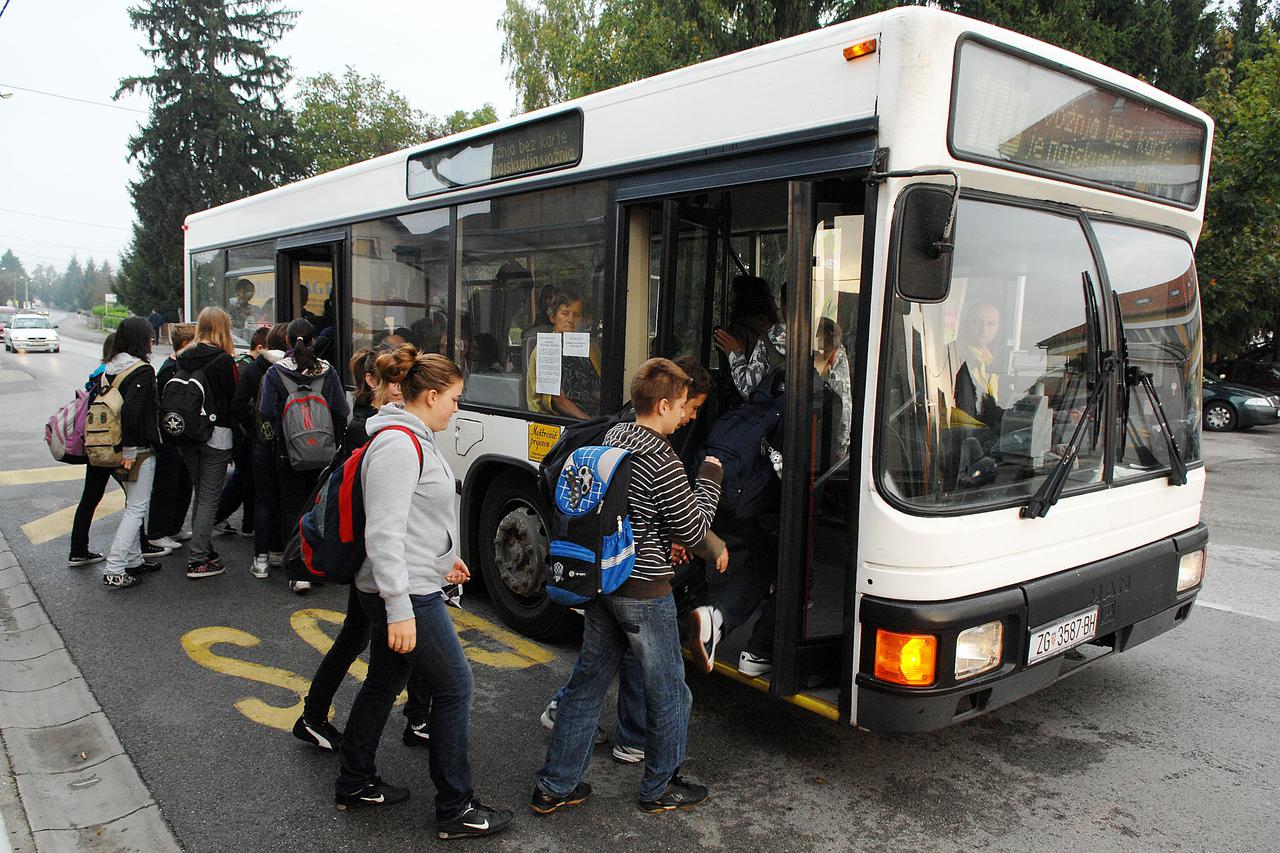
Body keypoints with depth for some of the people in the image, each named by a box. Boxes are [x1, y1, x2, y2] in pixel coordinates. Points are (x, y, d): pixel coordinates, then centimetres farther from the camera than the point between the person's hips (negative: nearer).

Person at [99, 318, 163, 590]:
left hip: (117, 447, 8)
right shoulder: (142, 370, -17)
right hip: (139, 450, -8)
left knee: (132, 505, 20)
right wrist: (129, 449, -21)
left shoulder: (109, 368, 8)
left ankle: (133, 561, 29)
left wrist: (120, 448, 12)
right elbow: (132, 410, -26)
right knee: (136, 508, -1)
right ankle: (113, 571, -2)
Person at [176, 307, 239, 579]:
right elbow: (234, 399, -9)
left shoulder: (183, 358, 4)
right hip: (216, 434, -6)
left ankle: (203, 549, 26)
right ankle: (198, 561, 1)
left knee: (201, 494, 18)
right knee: (210, 497, 0)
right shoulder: (224, 360, -13)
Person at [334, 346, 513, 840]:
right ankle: (456, 810, 13)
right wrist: (399, 609, -26)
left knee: (383, 684, 21)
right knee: (455, 688, 0)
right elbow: (384, 532, -26)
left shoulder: (412, 439, 11)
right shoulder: (398, 445, -21)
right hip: (406, 595, -10)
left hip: (403, 590, 10)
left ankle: (354, 785, 37)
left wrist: (444, 556, 24)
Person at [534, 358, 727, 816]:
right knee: (668, 691, 13)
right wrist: (710, 478, -1)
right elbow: (693, 530, -11)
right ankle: (660, 788, 29)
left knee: (587, 682, 17)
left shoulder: (612, 438, 4)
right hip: (644, 592, -8)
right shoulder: (662, 461, -21)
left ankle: (554, 786, 26)